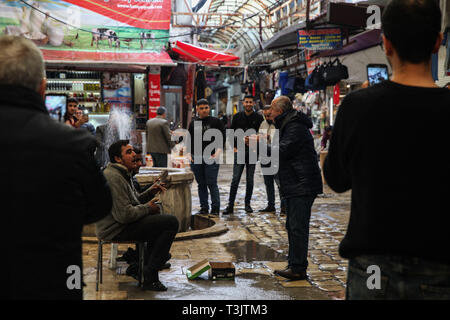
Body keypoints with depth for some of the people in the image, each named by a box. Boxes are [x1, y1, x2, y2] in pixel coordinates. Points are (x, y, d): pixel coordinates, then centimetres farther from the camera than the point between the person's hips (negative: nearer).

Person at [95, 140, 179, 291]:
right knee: (171, 222, -17)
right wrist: (147, 208, -12)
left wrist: (150, 192, 5)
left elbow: (134, 201, 22)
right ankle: (149, 276, -13)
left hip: (121, 223, 11)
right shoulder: (113, 177, -21)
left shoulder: (123, 173, 14)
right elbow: (124, 215, -26)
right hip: (116, 230, -11)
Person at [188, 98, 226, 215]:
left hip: (211, 158, -4)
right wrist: (189, 154, 8)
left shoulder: (216, 121, 2)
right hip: (196, 159, 4)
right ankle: (204, 207, 15)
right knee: (201, 185, 8)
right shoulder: (193, 123, 13)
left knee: (212, 184, -7)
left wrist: (217, 153, -9)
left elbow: (222, 139, 0)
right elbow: (190, 140, 19)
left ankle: (215, 208, 1)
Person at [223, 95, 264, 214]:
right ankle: (230, 205, -1)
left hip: (252, 152, 0)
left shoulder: (259, 118, 2)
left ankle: (247, 204, 16)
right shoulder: (237, 117, 6)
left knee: (250, 180, 5)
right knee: (235, 179, -4)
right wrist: (234, 147, 1)